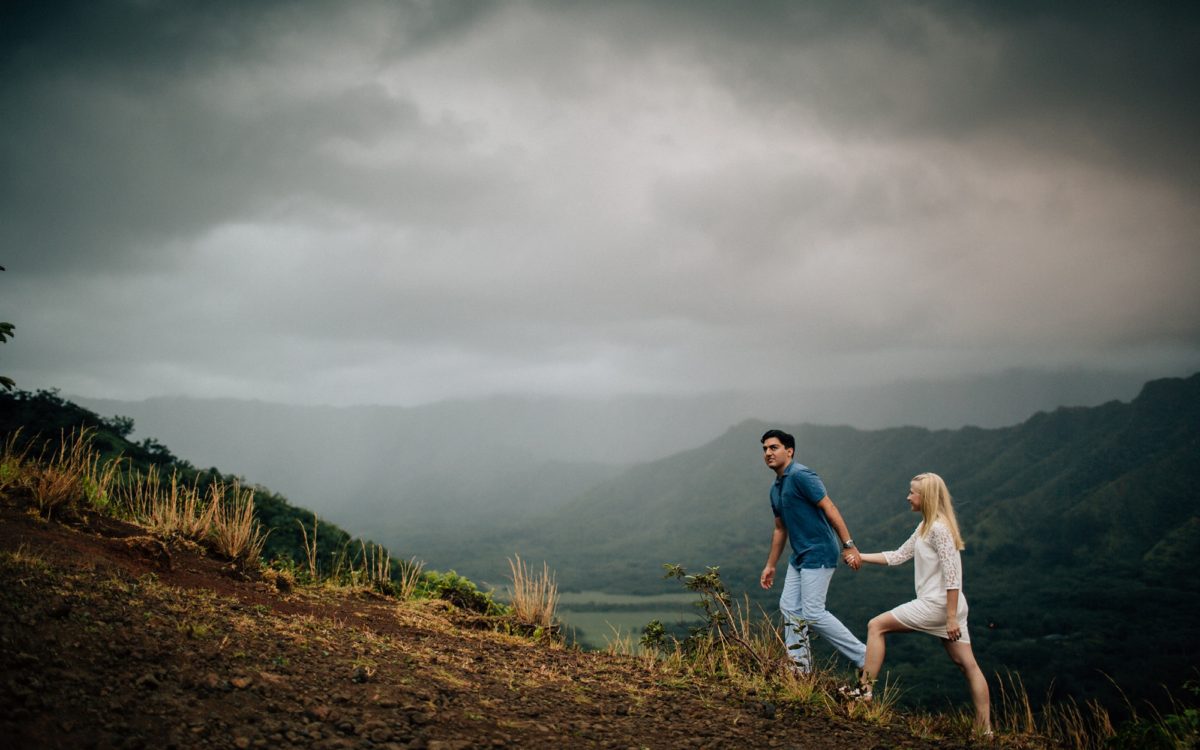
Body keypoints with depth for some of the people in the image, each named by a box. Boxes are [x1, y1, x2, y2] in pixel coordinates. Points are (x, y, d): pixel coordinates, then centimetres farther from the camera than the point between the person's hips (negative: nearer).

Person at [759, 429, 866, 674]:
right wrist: (770, 566, 26)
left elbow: (829, 508, -19)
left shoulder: (800, 475, -14)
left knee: (813, 613, -11)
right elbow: (780, 529, 24)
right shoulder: (776, 489, 15)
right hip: (799, 555, 10)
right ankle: (799, 669, 16)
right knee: (789, 607, 9)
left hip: (818, 553, -10)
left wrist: (849, 545, -23)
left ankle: (864, 657, -1)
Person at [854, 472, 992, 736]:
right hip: (944, 606, 10)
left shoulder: (939, 528, -15)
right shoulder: (925, 527, 15)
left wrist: (952, 618, -20)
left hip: (937, 605, -10)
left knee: (876, 626, -1)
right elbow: (898, 556, 21)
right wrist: (861, 557, 18)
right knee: (967, 664, 7)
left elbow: (952, 576, -19)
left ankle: (865, 690, 2)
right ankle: (985, 730, 9)